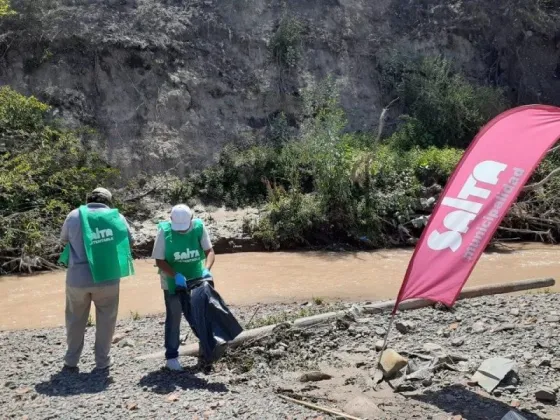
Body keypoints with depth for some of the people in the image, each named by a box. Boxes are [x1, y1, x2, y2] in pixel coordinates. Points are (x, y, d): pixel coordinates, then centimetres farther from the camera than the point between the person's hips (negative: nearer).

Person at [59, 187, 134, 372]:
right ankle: (102, 361, 20)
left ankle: (71, 362, 26)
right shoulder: (117, 217, -2)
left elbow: (64, 239, 13)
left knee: (76, 320, 17)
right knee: (106, 320, 14)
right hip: (107, 278, 0)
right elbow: (128, 241, 7)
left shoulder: (74, 216, -1)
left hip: (78, 278, 1)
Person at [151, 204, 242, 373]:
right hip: (173, 283, -2)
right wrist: (176, 275, -30)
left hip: (196, 279, 2)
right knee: (173, 320, 9)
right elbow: (159, 260, -16)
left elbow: (210, 251, -10)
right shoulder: (164, 231, -19)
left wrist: (207, 269, -29)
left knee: (204, 314, 3)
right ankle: (171, 356, 22)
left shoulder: (199, 227, -14)